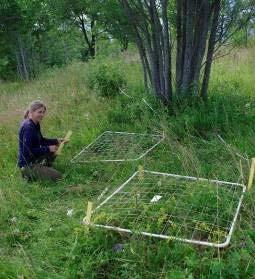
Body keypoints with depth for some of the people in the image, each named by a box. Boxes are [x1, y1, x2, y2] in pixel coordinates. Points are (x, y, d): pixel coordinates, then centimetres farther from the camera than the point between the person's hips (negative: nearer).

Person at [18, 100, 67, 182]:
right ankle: (30, 175, -1)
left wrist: (56, 141, 4)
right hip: (27, 165, -9)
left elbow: (41, 140, 17)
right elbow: (28, 151, -26)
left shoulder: (36, 124, 4)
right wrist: (48, 149, -22)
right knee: (58, 176, -10)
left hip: (33, 159, 10)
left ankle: (44, 169, 12)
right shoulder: (28, 127, -25)